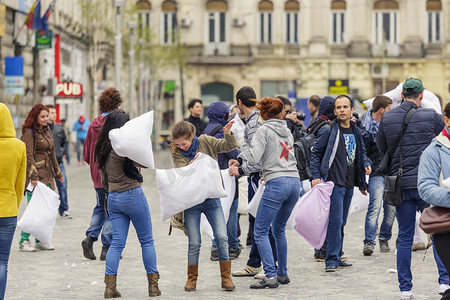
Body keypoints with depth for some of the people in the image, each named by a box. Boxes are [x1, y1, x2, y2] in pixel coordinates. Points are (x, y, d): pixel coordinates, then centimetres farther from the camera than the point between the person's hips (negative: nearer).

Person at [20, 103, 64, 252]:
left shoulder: (47, 131, 17)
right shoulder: (29, 133, -9)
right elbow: (29, 156, -15)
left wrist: (58, 172, 28)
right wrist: (33, 176, -21)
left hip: (47, 176, 8)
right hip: (35, 176, -8)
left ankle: (40, 240, 14)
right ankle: (24, 241, -1)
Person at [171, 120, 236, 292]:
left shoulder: (205, 142, 0)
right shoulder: (177, 153, -2)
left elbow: (229, 146, -4)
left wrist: (227, 134, -22)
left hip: (212, 197, 1)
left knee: (222, 237, -7)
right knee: (194, 243, -1)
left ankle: (226, 278, 3)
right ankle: (192, 279, 15)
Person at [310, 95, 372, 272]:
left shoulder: (356, 132, 12)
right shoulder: (328, 131, -6)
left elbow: (361, 152, 26)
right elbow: (316, 152, -3)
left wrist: (366, 164, 12)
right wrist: (316, 176, -9)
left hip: (349, 184, 7)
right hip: (334, 182, -6)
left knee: (341, 222, 12)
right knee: (336, 220, -13)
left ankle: (336, 257, 20)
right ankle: (332, 259, -10)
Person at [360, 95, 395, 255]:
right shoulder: (366, 129, -10)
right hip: (377, 173, -6)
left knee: (391, 208, 4)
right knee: (375, 205, -16)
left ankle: (384, 239, 19)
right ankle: (369, 242, -16)